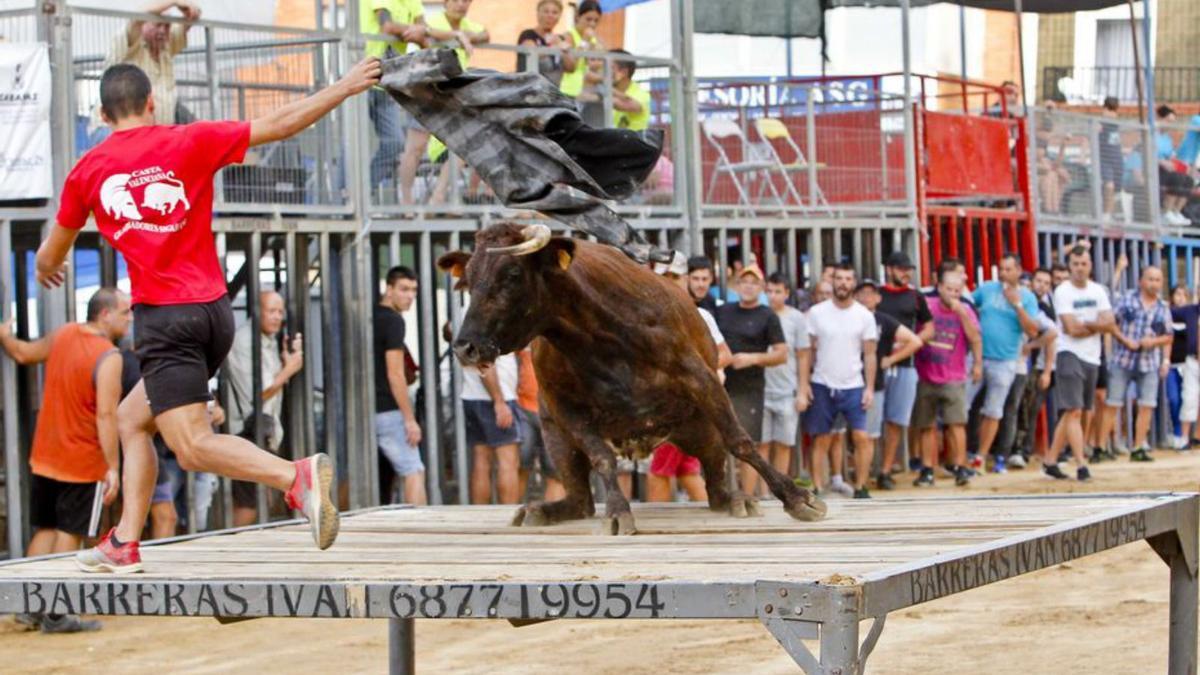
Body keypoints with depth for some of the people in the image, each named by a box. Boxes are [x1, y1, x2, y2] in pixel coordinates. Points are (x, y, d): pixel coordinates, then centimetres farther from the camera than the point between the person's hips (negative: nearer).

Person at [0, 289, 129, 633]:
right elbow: (106, 415, -25)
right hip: (83, 463, -7)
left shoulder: (63, 335, 3)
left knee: (45, 530, 16)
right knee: (69, 534, 0)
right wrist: (113, 468, -25)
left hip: (44, 459, 7)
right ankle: (55, 615, 1)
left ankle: (30, 605, 17)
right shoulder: (108, 356, -18)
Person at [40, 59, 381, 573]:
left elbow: (50, 257, 19)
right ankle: (124, 543, 16)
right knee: (132, 419, 20)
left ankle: (296, 477, -33)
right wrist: (345, 87, 10)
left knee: (193, 446, -10)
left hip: (162, 316, -5)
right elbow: (279, 125, 1)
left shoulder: (87, 172, 3)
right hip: (215, 311, 5)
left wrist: (45, 271, 43)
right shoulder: (189, 142, 3)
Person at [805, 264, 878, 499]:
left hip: (853, 386, 0)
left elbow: (870, 354, 3)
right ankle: (818, 488, 8)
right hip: (822, 386, 0)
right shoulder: (817, 313, 0)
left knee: (862, 437, -10)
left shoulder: (864, 315, 1)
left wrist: (870, 388, -4)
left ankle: (860, 487, -1)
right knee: (821, 440, 3)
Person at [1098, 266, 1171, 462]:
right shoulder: (1126, 299, 1)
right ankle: (1099, 448, 3)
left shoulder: (1163, 308, 10)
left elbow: (1168, 337, 16)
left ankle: (1138, 448, 7)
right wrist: (1125, 340, -12)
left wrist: (1160, 350, -2)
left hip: (1149, 363, 3)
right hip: (1122, 360, -3)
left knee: (1147, 406, -2)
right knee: (1112, 404, -1)